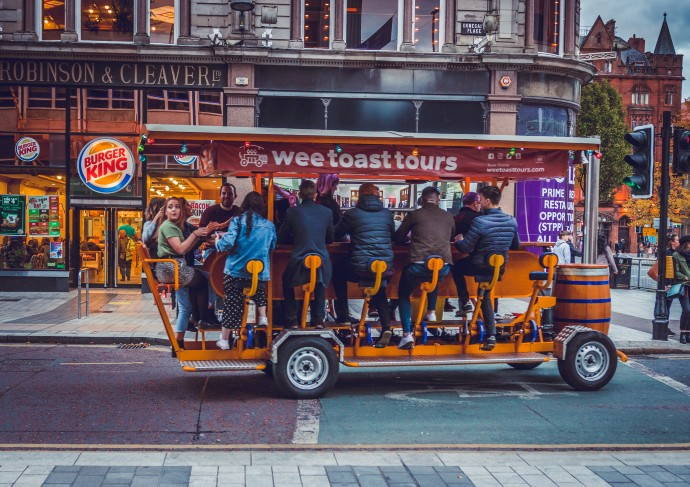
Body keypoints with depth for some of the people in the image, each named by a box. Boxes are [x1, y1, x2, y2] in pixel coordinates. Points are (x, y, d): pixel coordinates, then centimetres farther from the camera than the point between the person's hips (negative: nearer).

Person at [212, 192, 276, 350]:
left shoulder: (237, 221, -5)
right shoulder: (269, 225, 3)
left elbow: (227, 243, -14)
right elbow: (272, 247, 14)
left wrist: (218, 242, 6)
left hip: (236, 271, -2)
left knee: (232, 306, 7)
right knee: (260, 291, 33)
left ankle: (224, 340, 16)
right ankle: (262, 317, 14)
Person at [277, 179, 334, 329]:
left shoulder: (291, 212, 0)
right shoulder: (327, 212, 5)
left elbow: (281, 238, 10)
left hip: (298, 263, -2)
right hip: (322, 263, 2)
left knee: (287, 282, 30)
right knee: (321, 283, 35)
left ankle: (292, 320, 23)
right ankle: (319, 319, 27)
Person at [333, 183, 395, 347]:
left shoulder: (352, 214, -2)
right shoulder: (387, 214, 7)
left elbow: (335, 235, 9)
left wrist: (354, 235, 30)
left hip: (360, 267, -3)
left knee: (338, 273, 27)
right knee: (379, 292, 30)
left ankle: (343, 317, 22)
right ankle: (386, 328, 8)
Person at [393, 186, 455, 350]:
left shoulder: (415, 215, 5)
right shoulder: (448, 216, 13)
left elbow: (398, 238, 12)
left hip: (418, 267, -3)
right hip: (443, 268, 3)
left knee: (403, 293, 21)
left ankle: (407, 334, 5)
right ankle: (431, 312, 36)